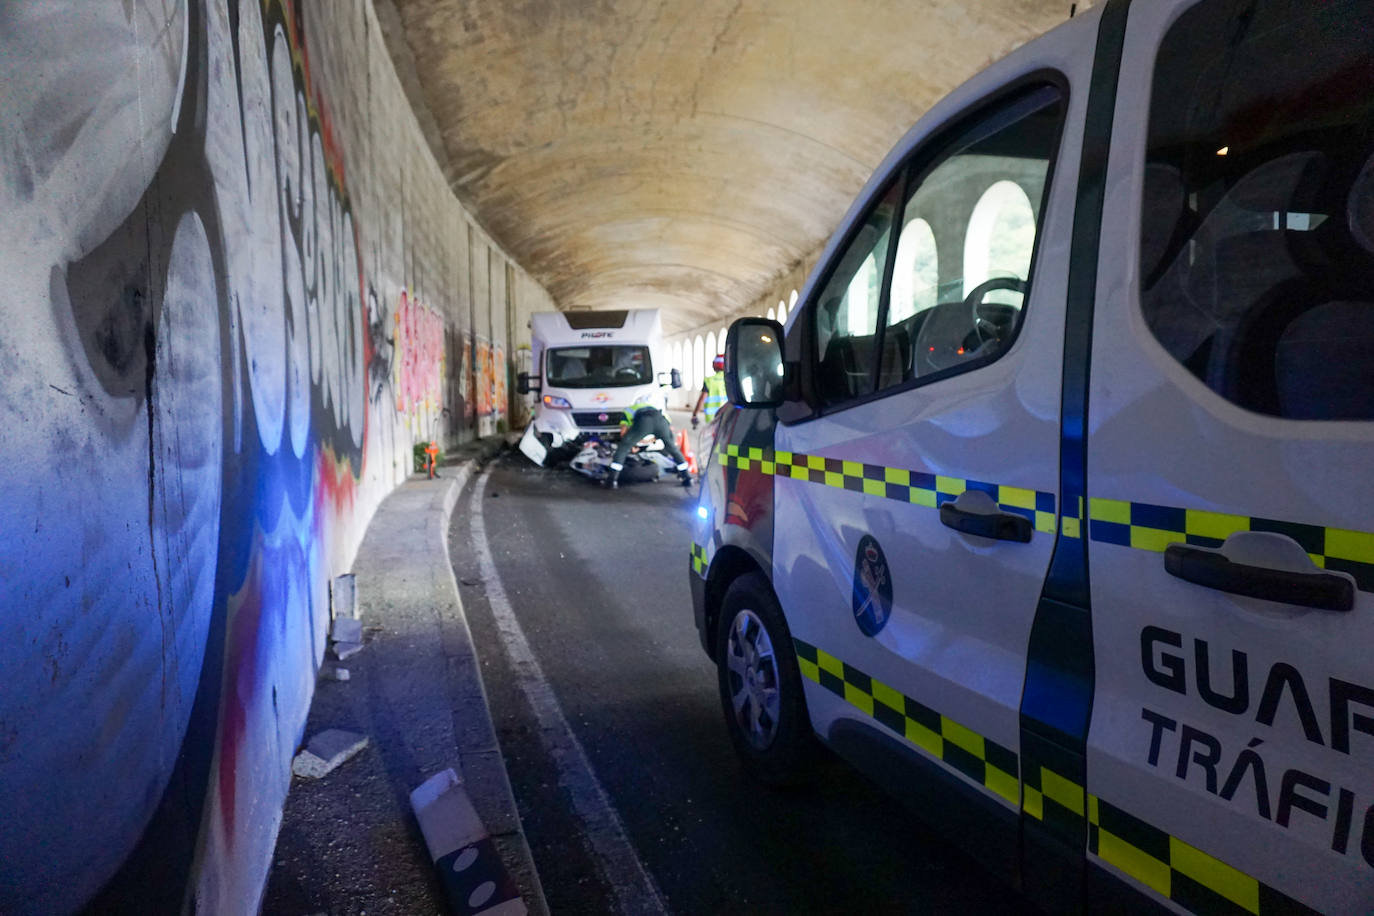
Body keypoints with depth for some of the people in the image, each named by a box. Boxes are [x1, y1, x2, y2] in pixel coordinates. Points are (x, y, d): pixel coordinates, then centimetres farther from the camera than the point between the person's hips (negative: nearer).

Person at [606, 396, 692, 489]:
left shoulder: (627, 410, 38)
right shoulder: (655, 408, 47)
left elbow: (623, 431, 20)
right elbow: (670, 427, 40)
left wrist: (631, 445, 36)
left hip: (643, 422, -3)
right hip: (660, 420, 3)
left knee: (622, 448, 12)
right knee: (672, 449, 24)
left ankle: (612, 480, 5)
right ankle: (688, 478, 25)